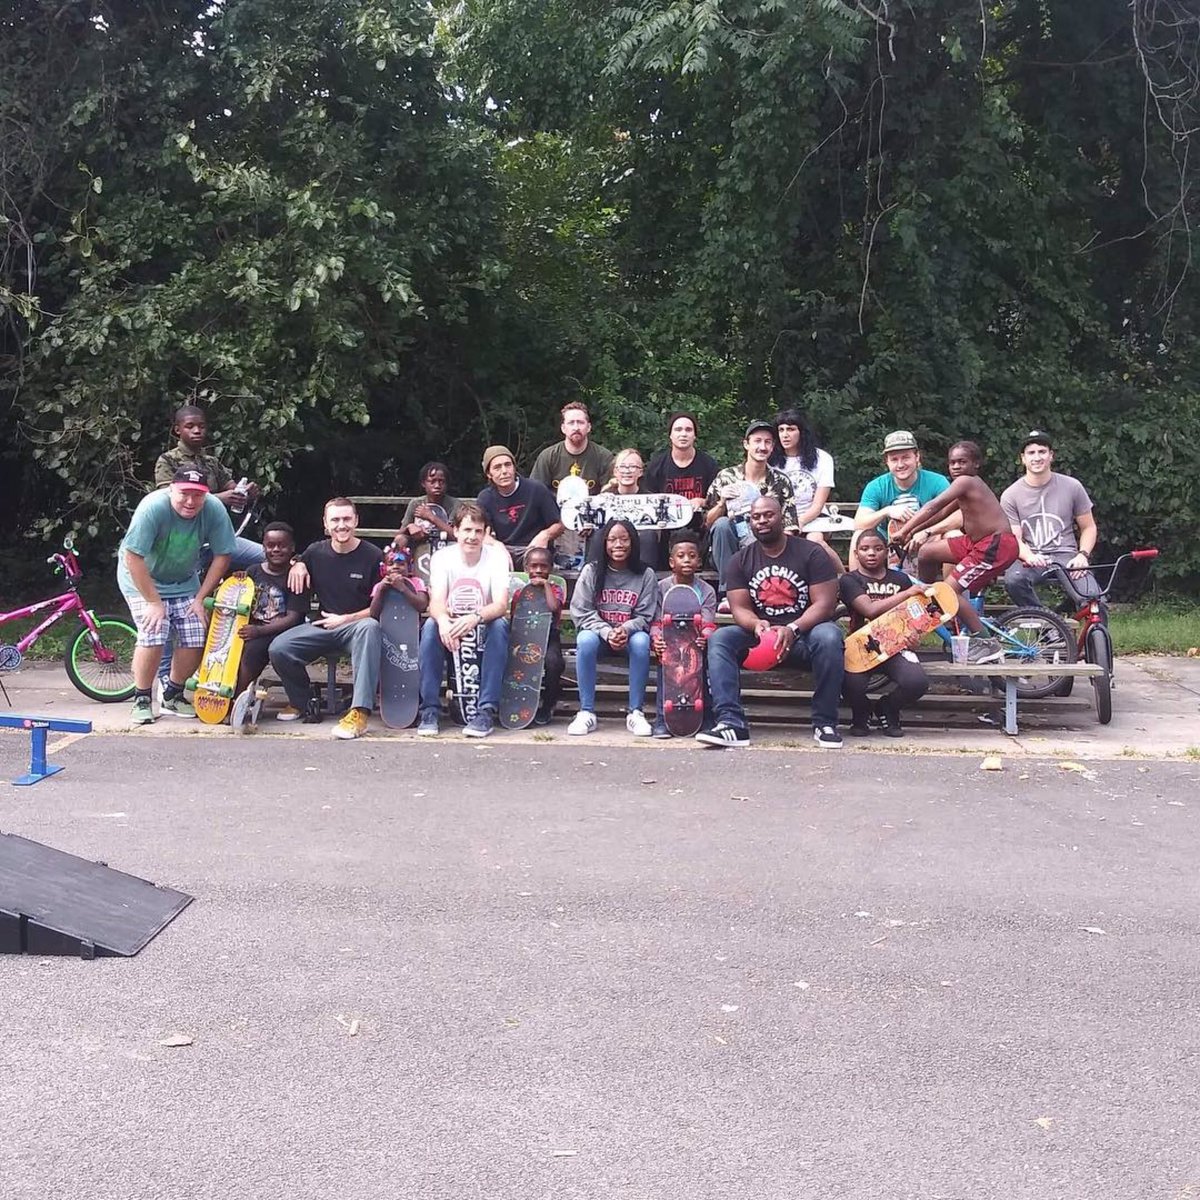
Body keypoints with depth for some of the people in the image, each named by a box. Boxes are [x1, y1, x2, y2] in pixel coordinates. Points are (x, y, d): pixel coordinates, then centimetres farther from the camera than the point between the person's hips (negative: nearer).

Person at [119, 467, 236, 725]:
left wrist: (200, 598, -10)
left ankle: (173, 696, 17)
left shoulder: (214, 509, -21)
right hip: (142, 579, -4)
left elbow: (222, 556, -10)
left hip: (184, 581, 4)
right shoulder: (152, 507, -31)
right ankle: (141, 700, 0)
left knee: (195, 640, -6)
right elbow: (133, 558, -28)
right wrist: (154, 602, -24)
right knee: (153, 636, -20)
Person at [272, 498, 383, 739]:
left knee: (369, 628, -41)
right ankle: (300, 702, 10)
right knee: (279, 648, -21)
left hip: (357, 626, -4)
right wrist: (297, 565, 4)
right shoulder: (316, 552, 6)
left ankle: (360, 712, -45)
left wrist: (345, 619, -13)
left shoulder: (373, 556, -7)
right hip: (322, 627, 4)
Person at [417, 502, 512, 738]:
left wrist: (475, 618, -46)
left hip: (484, 626, -1)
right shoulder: (442, 557, -8)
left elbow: (501, 605, -24)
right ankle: (430, 710, -25)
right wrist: (443, 620, -46)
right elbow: (436, 603, -21)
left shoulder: (497, 556, -12)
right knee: (431, 626, -31)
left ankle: (487, 710, -32)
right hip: (451, 627, 1)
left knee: (499, 625, -34)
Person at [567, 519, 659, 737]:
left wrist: (625, 629, -24)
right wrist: (607, 632, -23)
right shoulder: (591, 571, -2)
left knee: (641, 642, -34)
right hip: (597, 632, 0)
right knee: (585, 640, -34)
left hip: (630, 634, 0)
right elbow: (582, 612, -7)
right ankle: (586, 712, -27)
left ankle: (636, 712, -25)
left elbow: (645, 616, -2)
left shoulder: (645, 575, -1)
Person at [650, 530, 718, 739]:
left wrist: (704, 637, -34)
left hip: (694, 643, 1)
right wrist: (656, 640, -29)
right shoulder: (661, 588, 5)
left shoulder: (706, 591, 5)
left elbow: (708, 624, -9)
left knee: (702, 654, -30)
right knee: (665, 657, -32)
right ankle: (662, 719, -25)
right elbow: (656, 622, -6)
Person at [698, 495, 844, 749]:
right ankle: (731, 723, -35)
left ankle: (825, 723, -23)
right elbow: (739, 608, 0)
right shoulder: (741, 560, 7)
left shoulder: (811, 553, -2)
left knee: (828, 637, -36)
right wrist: (756, 625, -24)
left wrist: (792, 629, -27)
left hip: (803, 633, -3)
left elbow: (824, 603, -11)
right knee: (719, 639, -23)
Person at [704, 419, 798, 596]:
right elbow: (708, 522, 4)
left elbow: (789, 528, 3)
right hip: (728, 553, 1)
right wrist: (722, 503, -15)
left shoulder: (781, 482, 5)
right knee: (722, 524, -30)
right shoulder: (725, 477, 3)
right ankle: (726, 593, -27)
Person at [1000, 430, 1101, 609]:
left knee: (1092, 595, -29)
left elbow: (1088, 528, 13)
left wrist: (1082, 555, -6)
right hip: (1031, 558, 0)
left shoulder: (1072, 486, 6)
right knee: (1013, 579, -36)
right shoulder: (1010, 495, 2)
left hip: (1065, 556, 0)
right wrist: (1030, 557, -24)